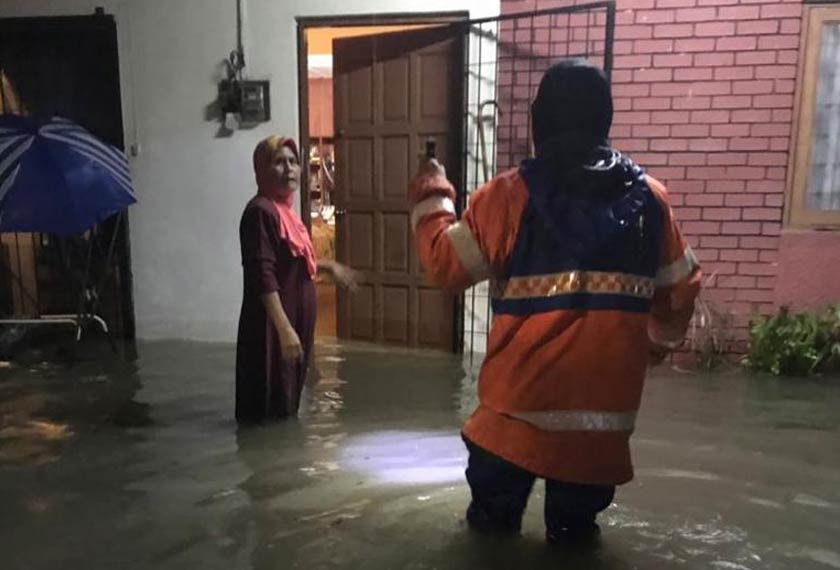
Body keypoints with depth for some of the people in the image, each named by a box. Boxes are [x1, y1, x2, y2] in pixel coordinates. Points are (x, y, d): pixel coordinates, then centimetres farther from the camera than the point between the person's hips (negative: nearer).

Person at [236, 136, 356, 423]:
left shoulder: (285, 209, 10)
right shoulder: (260, 211, -18)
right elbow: (263, 277, -25)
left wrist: (329, 266, 24)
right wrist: (284, 329, -29)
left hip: (296, 317, 10)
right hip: (273, 325, -10)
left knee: (287, 401, 21)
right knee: (269, 408, 2)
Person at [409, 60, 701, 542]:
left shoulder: (511, 195, -9)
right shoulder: (649, 196, 4)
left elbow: (448, 265, -4)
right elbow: (680, 286, 13)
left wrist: (431, 195, 11)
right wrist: (660, 341, 32)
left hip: (527, 380, -3)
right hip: (607, 381, 3)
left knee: (495, 507, 19)